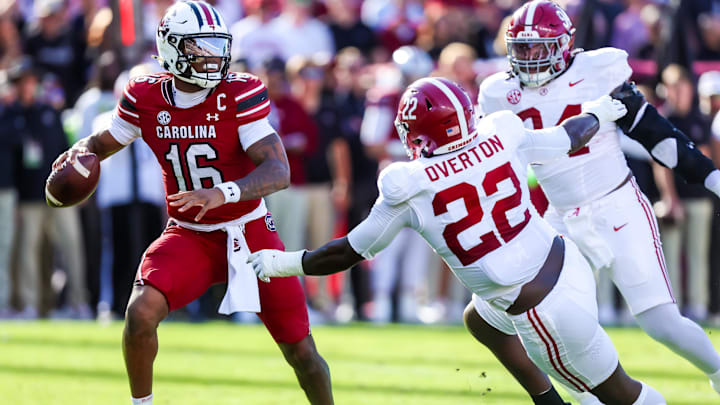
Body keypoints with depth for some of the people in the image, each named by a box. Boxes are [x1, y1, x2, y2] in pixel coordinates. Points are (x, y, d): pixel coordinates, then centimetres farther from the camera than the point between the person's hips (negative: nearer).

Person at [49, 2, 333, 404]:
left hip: (250, 232, -2)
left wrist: (223, 193, -43)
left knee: (301, 352, 3)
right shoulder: (146, 97, -7)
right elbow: (104, 142, 11)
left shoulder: (240, 94, -18)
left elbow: (279, 172, -26)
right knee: (141, 313, -24)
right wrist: (80, 153, -13)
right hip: (189, 236, 2)